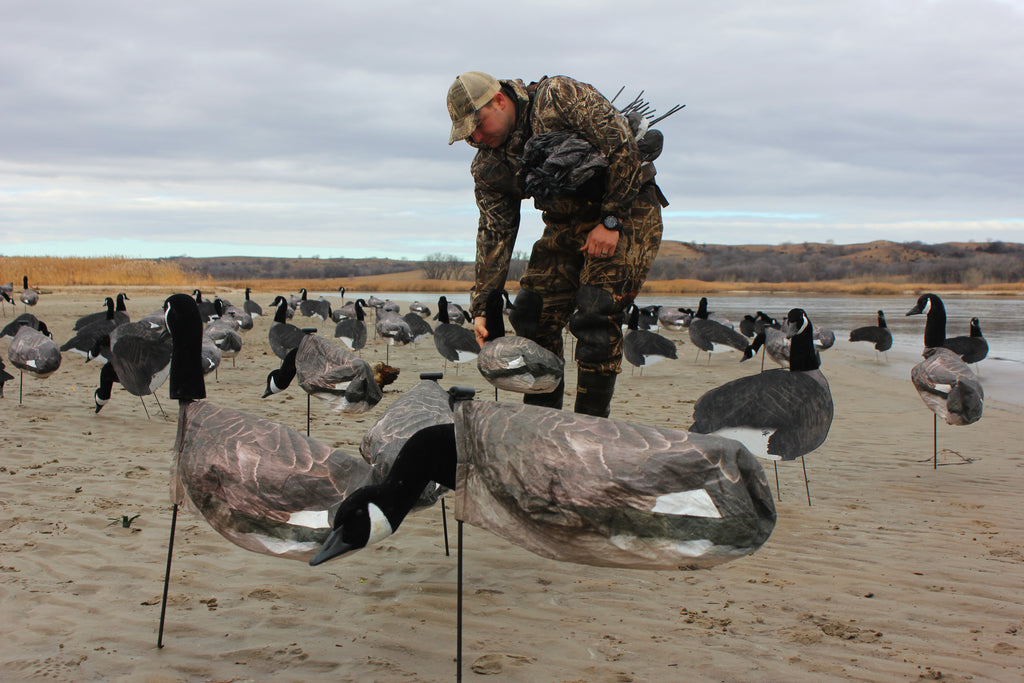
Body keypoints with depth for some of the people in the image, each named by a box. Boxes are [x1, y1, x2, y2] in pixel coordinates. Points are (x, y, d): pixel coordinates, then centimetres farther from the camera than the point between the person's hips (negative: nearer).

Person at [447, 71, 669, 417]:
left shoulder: (559, 97, -20)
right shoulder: (488, 166, -1)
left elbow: (622, 147, -21)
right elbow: (495, 234, 0)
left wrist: (611, 220, -20)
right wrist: (482, 305, -7)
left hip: (627, 214, -6)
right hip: (566, 226, 7)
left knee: (596, 317, -18)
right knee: (533, 317, -2)